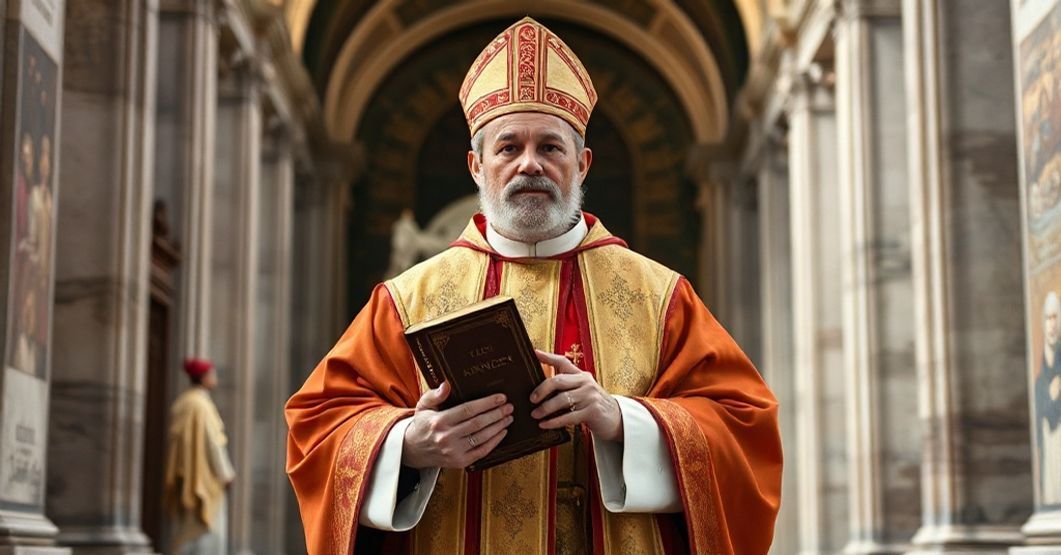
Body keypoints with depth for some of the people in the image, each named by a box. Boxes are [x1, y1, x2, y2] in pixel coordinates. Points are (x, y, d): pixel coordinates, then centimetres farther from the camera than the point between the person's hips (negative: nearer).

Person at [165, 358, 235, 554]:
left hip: (183, 474, 9)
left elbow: (176, 440, 16)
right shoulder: (202, 404, -14)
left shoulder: (180, 404, 12)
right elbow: (212, 441, -17)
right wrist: (225, 473, -12)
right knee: (205, 526, -5)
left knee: (184, 527, 9)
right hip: (204, 473, -8)